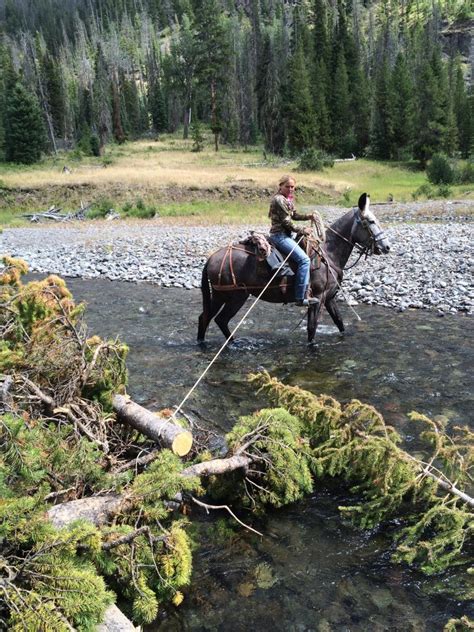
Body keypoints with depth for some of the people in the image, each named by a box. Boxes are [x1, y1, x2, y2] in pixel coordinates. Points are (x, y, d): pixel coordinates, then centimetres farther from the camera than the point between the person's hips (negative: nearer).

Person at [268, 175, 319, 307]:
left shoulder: (288, 200, 15)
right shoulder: (279, 199, -14)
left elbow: (294, 215, 22)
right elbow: (286, 222, -17)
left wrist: (308, 216, 5)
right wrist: (302, 231, -9)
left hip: (286, 235, 11)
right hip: (280, 235, -11)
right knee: (304, 259, -19)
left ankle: (305, 291, 15)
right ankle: (300, 298, -18)